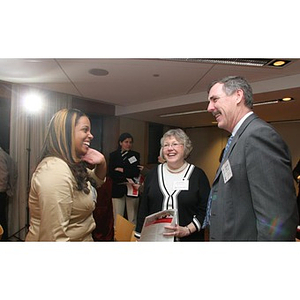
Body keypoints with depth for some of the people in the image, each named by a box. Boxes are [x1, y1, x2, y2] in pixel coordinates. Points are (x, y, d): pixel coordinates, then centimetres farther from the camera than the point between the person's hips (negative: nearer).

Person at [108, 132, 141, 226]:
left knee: (133, 219, 3)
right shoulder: (113, 155, 6)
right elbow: (111, 173, -4)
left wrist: (122, 170, -7)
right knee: (117, 219, 2)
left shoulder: (135, 155, 7)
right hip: (118, 190, 0)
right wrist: (126, 180, -12)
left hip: (132, 190, 0)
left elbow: (136, 172, -4)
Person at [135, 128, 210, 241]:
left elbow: (205, 210, -6)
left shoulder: (198, 175, -5)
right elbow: (143, 208, 4)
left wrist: (187, 230, -18)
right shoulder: (153, 173, 1)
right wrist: (140, 237, 4)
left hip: (188, 239, -1)